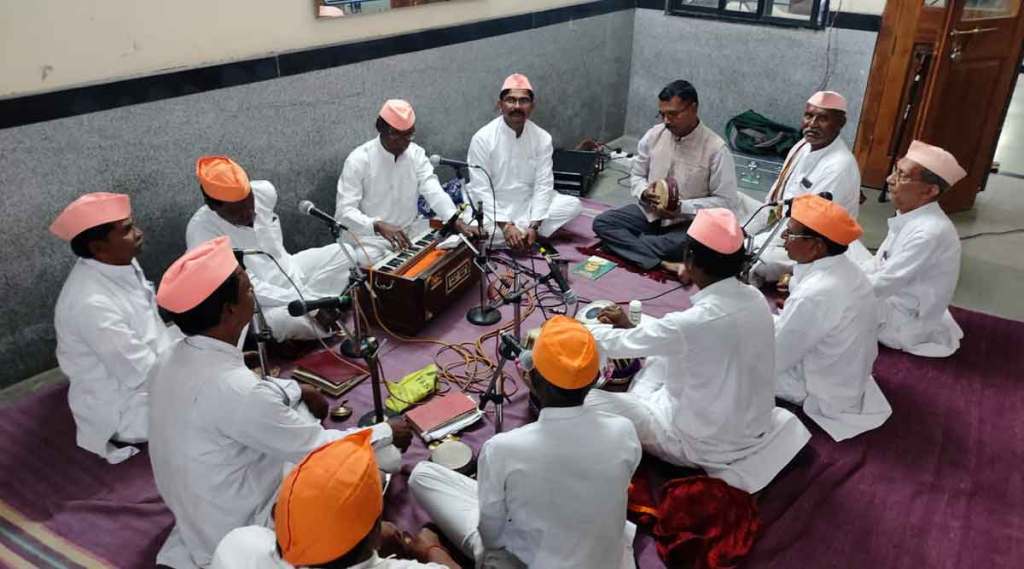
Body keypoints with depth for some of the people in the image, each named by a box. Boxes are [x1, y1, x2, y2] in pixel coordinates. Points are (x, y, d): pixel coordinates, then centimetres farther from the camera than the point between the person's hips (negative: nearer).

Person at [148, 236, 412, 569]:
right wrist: (387, 433, -9)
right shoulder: (236, 392, -37)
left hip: (195, 509, 8)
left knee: (299, 406, 16)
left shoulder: (172, 360, -10)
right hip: (238, 530, -8)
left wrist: (295, 391, 6)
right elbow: (317, 449, -24)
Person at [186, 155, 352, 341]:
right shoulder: (201, 231, -27)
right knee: (288, 320, -35)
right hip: (258, 303, -6)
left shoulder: (265, 191, -10)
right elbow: (249, 287, -27)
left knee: (343, 253, -2)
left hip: (290, 272, 7)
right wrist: (309, 305, -30)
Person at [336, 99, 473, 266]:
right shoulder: (358, 160, -13)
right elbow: (344, 212, -19)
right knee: (367, 260, -34)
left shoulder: (416, 153, 0)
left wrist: (455, 220, -31)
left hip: (410, 231, 4)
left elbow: (434, 190, -12)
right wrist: (379, 226, -37)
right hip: (371, 236, -4)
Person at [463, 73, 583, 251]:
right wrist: (505, 225, -27)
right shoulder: (483, 138, -14)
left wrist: (534, 226, -22)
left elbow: (543, 184, -9)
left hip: (528, 204, 3)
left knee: (573, 205, -16)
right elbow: (481, 189, -17)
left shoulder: (542, 138, -5)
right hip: (494, 208, -3)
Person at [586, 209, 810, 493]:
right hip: (753, 425, 7)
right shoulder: (754, 298, -10)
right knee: (661, 357, 20)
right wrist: (631, 326, 13)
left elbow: (622, 346, -15)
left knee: (590, 403, -6)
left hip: (706, 442, -7)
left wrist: (585, 327, 5)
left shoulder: (694, 322, -33)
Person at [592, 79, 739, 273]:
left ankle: (620, 243, -18)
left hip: (687, 222, -5)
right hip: (649, 212, 5)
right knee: (602, 222, -18)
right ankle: (660, 263, -31)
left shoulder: (716, 149, -14)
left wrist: (682, 208, -23)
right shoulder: (653, 135, -1)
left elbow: (726, 202, -13)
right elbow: (636, 175, 10)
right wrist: (644, 192, -14)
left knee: (684, 245, -39)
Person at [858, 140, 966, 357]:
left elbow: (882, 285, -27)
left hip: (905, 321, -8)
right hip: (895, 298, 8)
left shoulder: (929, 232, -30)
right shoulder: (909, 215, -1)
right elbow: (880, 264, 7)